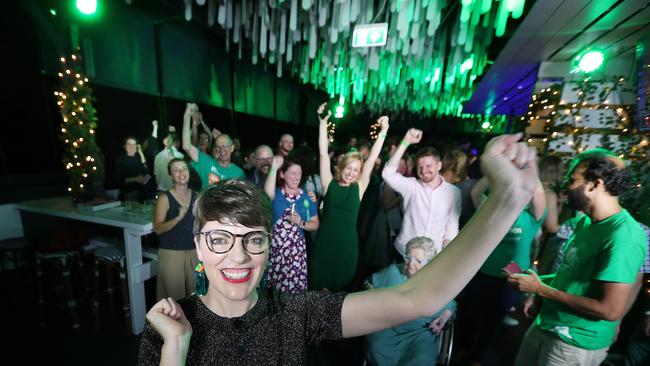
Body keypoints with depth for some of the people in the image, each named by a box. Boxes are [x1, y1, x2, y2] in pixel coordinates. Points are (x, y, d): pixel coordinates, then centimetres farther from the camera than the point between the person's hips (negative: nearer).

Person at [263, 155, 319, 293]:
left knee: (295, 287, -2)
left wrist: (301, 223, -10)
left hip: (297, 250, 1)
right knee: (273, 288, 4)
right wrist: (274, 168, -24)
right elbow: (268, 193, -25)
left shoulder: (306, 197, 4)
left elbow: (315, 224, 8)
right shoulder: (276, 193, 1)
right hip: (274, 248, -1)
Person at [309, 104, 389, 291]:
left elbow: (372, 158, -3)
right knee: (320, 286, 12)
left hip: (347, 244, 1)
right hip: (324, 242, -1)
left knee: (341, 289, 16)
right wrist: (323, 123, -11)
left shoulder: (358, 188, 1)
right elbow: (323, 153, -7)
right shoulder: (329, 184, -2)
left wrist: (383, 131, -5)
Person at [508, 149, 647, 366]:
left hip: (576, 342, -6)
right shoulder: (585, 222, 2)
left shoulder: (624, 236, -24)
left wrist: (541, 290, -18)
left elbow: (611, 310, -24)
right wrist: (539, 286, 1)